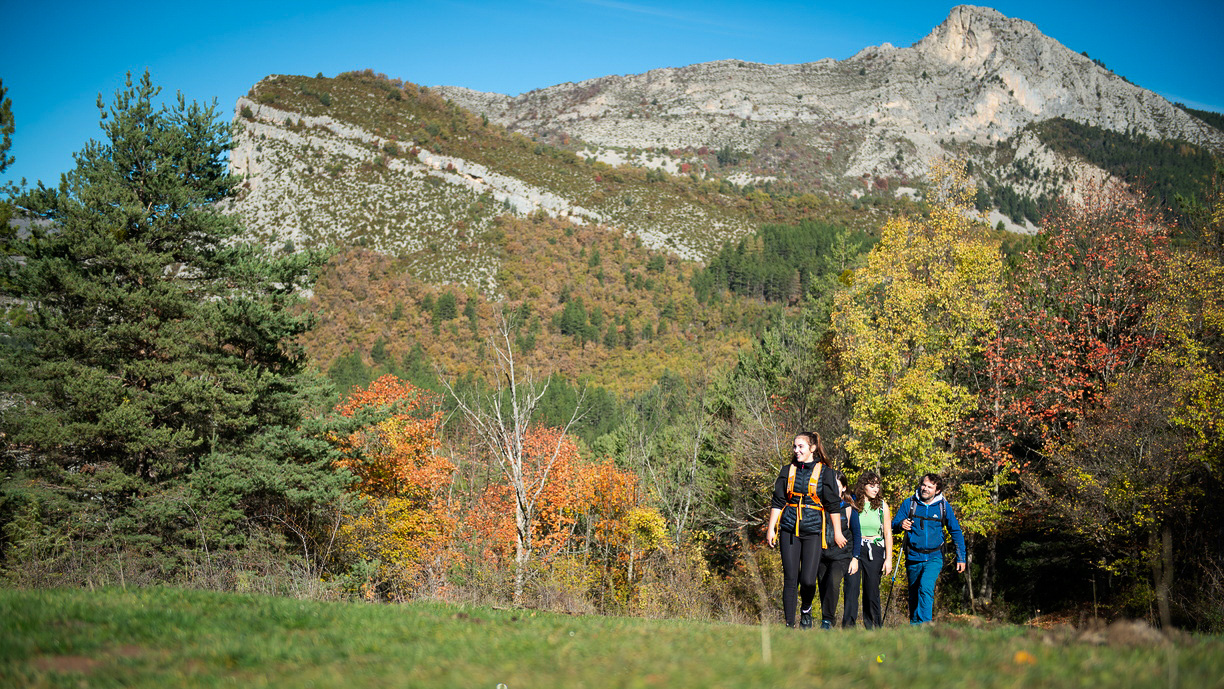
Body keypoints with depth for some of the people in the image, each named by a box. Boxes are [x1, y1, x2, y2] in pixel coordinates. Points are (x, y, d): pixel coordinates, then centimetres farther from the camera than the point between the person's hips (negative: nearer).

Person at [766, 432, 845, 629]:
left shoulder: (825, 472, 1)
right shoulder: (788, 471, 9)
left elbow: (833, 504, 4)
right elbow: (777, 502, 11)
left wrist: (837, 532, 4)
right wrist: (771, 528, 7)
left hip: (813, 530, -2)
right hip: (789, 529, 2)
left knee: (808, 580, -8)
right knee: (790, 579, 0)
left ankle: (806, 611, 22)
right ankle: (789, 624, 7)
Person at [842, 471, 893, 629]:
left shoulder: (882, 506, 6)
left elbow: (888, 533, 7)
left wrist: (888, 559, 2)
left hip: (875, 551, 1)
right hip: (853, 549, -1)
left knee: (872, 590, 3)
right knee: (852, 587, -12)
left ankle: (874, 627, 15)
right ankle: (848, 626, -10)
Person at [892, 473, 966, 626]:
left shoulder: (943, 506, -1)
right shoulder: (909, 503, -1)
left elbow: (956, 532, 7)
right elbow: (894, 524, 2)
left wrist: (961, 558, 5)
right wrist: (901, 525, -23)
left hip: (934, 557, -2)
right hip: (913, 556, 2)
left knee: (926, 587, -24)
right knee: (914, 594, 11)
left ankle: (923, 623, -25)